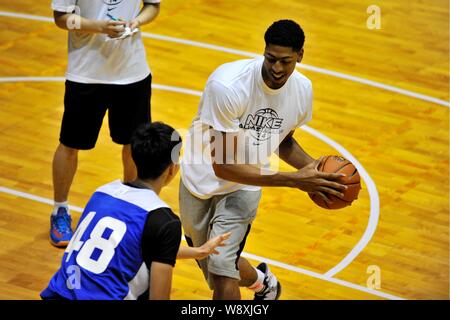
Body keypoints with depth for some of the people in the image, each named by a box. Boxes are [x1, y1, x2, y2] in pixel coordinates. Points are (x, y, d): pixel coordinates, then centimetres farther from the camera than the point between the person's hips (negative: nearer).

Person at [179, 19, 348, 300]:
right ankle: (263, 282, 50)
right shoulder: (228, 85, -33)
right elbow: (223, 166, -31)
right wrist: (293, 180, -35)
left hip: (245, 186, 1)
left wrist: (313, 168, -14)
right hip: (203, 179, -1)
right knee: (213, 267, 19)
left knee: (221, 268, -20)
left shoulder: (303, 89, -14)